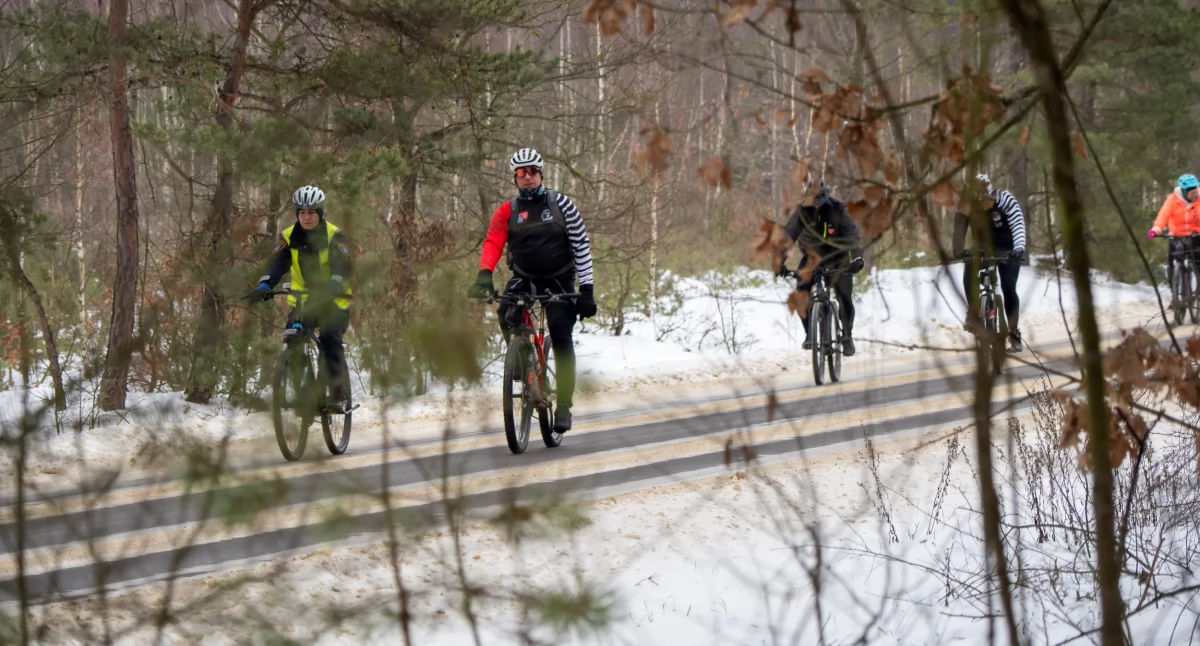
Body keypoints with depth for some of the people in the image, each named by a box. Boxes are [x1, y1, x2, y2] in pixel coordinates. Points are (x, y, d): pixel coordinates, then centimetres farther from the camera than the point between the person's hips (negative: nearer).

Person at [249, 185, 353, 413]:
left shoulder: (334, 236, -8)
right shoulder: (289, 237, 0)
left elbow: (342, 266, -22)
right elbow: (278, 263, -14)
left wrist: (334, 285, -44)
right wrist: (264, 285, -33)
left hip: (333, 301, -3)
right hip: (302, 299, 3)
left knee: (329, 337, -25)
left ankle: (338, 395, -20)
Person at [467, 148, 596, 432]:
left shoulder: (561, 204, -5)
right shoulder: (506, 212, -1)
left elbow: (581, 246, -4)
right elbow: (492, 243, -14)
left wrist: (586, 289, -11)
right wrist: (484, 275, -33)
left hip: (559, 280, -1)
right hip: (524, 278, 1)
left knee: (562, 339, -13)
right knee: (507, 315, -29)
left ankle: (564, 406, -5)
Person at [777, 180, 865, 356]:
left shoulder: (838, 208, -22)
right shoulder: (802, 210, -18)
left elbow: (852, 233, -31)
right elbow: (789, 233, -27)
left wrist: (857, 257, -47)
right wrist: (780, 261, -40)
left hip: (838, 257, -1)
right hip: (812, 256, 1)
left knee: (845, 297, -12)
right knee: (801, 292, -20)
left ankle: (847, 337, 9)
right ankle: (809, 334, -5)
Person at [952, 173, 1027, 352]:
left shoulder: (1005, 200, -27)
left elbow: (1018, 224, -37)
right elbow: (960, 228, -29)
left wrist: (1019, 248, -53)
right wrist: (958, 251, -47)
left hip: (1007, 249, -2)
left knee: (1008, 289, -10)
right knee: (970, 270, -28)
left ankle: (1014, 332, 6)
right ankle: (973, 314, -18)